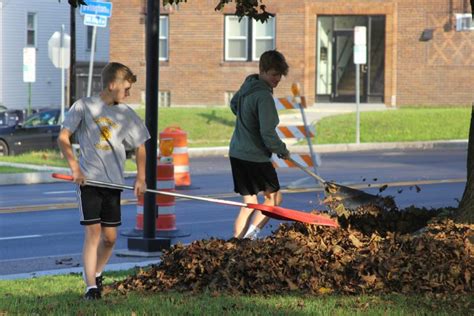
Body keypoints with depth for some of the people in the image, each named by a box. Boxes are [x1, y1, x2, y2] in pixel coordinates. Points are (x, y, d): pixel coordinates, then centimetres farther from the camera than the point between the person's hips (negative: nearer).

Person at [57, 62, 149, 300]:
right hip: (88, 179, -4)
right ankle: (91, 287, -10)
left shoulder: (126, 113, 9)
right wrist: (74, 167, -15)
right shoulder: (83, 106, -2)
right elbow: (63, 138, -4)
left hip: (113, 182, 4)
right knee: (92, 231, -10)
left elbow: (139, 146, 16)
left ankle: (95, 273, 30)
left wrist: (140, 178, 5)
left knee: (110, 237, 5)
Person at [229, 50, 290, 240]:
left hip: (236, 153, 8)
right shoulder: (264, 97, -20)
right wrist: (282, 151, -6)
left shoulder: (247, 85, 8)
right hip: (255, 157, -8)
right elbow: (268, 134, -23)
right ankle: (250, 236, -7)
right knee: (274, 198, 5)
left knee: (248, 203, 11)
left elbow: (234, 104, 32)